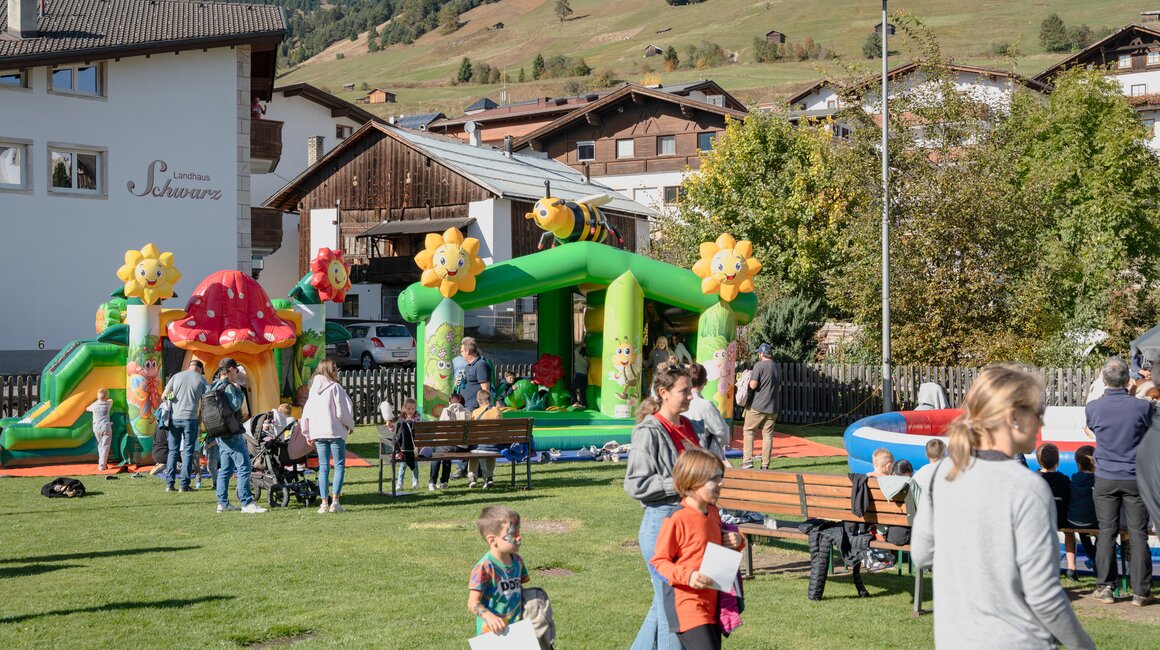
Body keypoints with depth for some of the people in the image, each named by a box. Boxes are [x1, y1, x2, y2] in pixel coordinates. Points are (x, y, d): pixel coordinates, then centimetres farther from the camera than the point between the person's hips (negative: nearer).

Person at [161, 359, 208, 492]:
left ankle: (169, 484, 6)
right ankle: (184, 484, 0)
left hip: (174, 418, 2)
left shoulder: (176, 376, 8)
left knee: (173, 451, 9)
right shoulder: (201, 379, 4)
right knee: (188, 451, 3)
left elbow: (164, 395, 4)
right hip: (190, 418, -2)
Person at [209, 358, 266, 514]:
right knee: (244, 467, -8)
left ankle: (223, 503, 14)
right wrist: (239, 391, -11)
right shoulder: (228, 386, -14)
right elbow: (234, 406, -25)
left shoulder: (213, 386, 14)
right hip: (232, 434, -10)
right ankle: (247, 503, -10)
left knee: (225, 469, 13)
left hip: (220, 434, 10)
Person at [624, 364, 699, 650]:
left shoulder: (687, 427, 12)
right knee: (672, 602, -3)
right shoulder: (649, 432, -12)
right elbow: (636, 485, -17)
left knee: (665, 601, 15)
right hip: (661, 521, -8)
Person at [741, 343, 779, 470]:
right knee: (768, 435, 6)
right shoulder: (776, 367, 12)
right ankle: (765, 464, 4)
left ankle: (748, 460, -1)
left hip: (757, 406, -5)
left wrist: (749, 380, 5)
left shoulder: (759, 365, -10)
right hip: (772, 407, 5)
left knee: (748, 431, 7)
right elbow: (779, 386, 20)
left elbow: (753, 385, -15)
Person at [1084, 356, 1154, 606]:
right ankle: (1140, 591, 6)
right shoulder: (1143, 406, -11)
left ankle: (1105, 588, 8)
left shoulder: (1093, 408, -7)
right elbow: (1149, 432, 9)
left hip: (1105, 478, 1)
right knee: (1138, 534, 4)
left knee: (1106, 532, 7)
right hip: (1135, 477, -1)